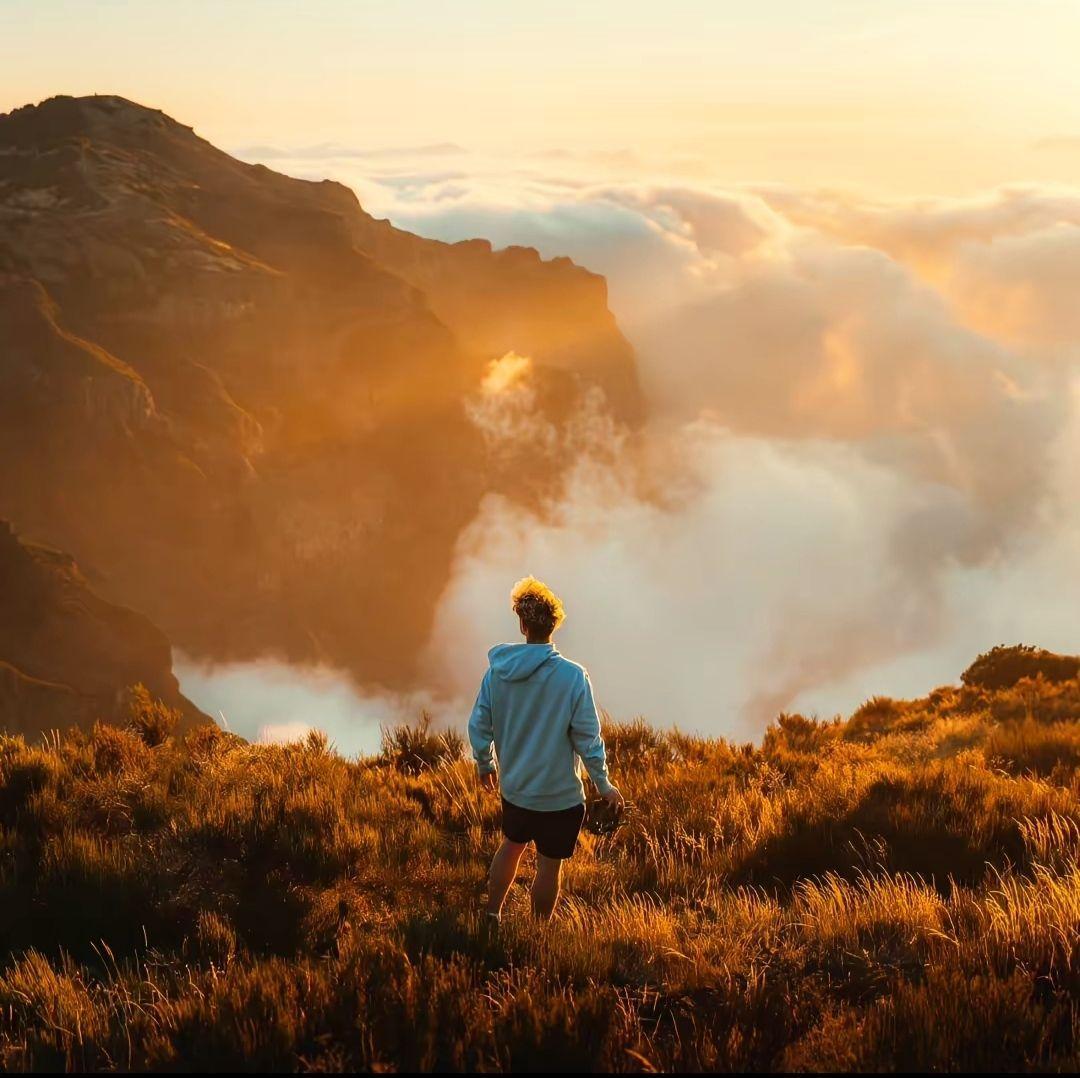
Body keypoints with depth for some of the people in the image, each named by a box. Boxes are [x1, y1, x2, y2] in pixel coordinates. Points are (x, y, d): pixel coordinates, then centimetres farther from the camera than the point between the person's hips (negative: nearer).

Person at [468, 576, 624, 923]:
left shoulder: (497, 670, -8)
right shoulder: (573, 677, -20)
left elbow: (479, 726, 0)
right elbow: (587, 739, -16)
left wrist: (485, 765, 18)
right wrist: (604, 785, -3)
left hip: (513, 788, 4)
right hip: (559, 794, -4)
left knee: (512, 845, 27)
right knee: (549, 865, 10)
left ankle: (492, 915, 36)